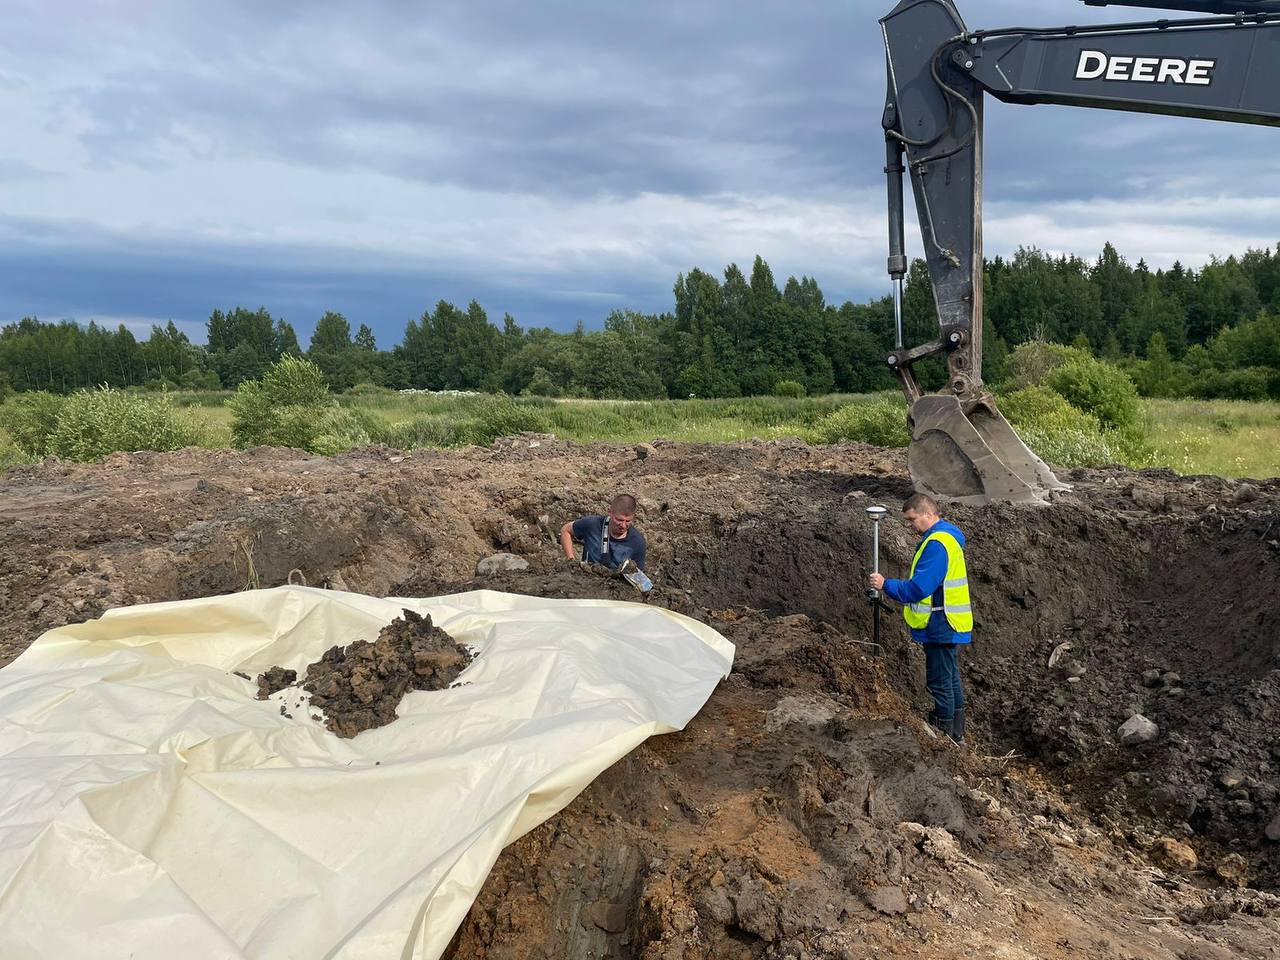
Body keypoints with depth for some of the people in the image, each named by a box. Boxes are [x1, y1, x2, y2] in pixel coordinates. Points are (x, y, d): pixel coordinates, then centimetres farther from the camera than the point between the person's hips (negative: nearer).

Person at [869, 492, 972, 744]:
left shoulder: (937, 544, -21)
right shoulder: (947, 537, 12)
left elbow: (919, 588, -26)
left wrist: (886, 585, -16)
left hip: (941, 626, -11)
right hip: (949, 624, 11)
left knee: (940, 683, 0)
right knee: (950, 679, 18)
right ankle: (956, 734, 28)